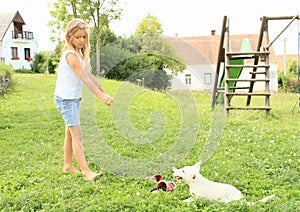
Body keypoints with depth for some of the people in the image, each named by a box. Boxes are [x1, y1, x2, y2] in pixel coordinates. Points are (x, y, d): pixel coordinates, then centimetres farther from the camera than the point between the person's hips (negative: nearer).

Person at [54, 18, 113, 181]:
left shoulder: (80, 53, 11)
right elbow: (84, 78, -25)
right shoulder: (71, 55, -19)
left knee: (70, 134, 16)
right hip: (65, 99, -10)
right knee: (77, 134, -13)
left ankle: (68, 166, 27)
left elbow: (90, 76, 11)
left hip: (74, 98, 10)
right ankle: (86, 171, -14)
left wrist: (104, 93, 8)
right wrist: (100, 95, -29)